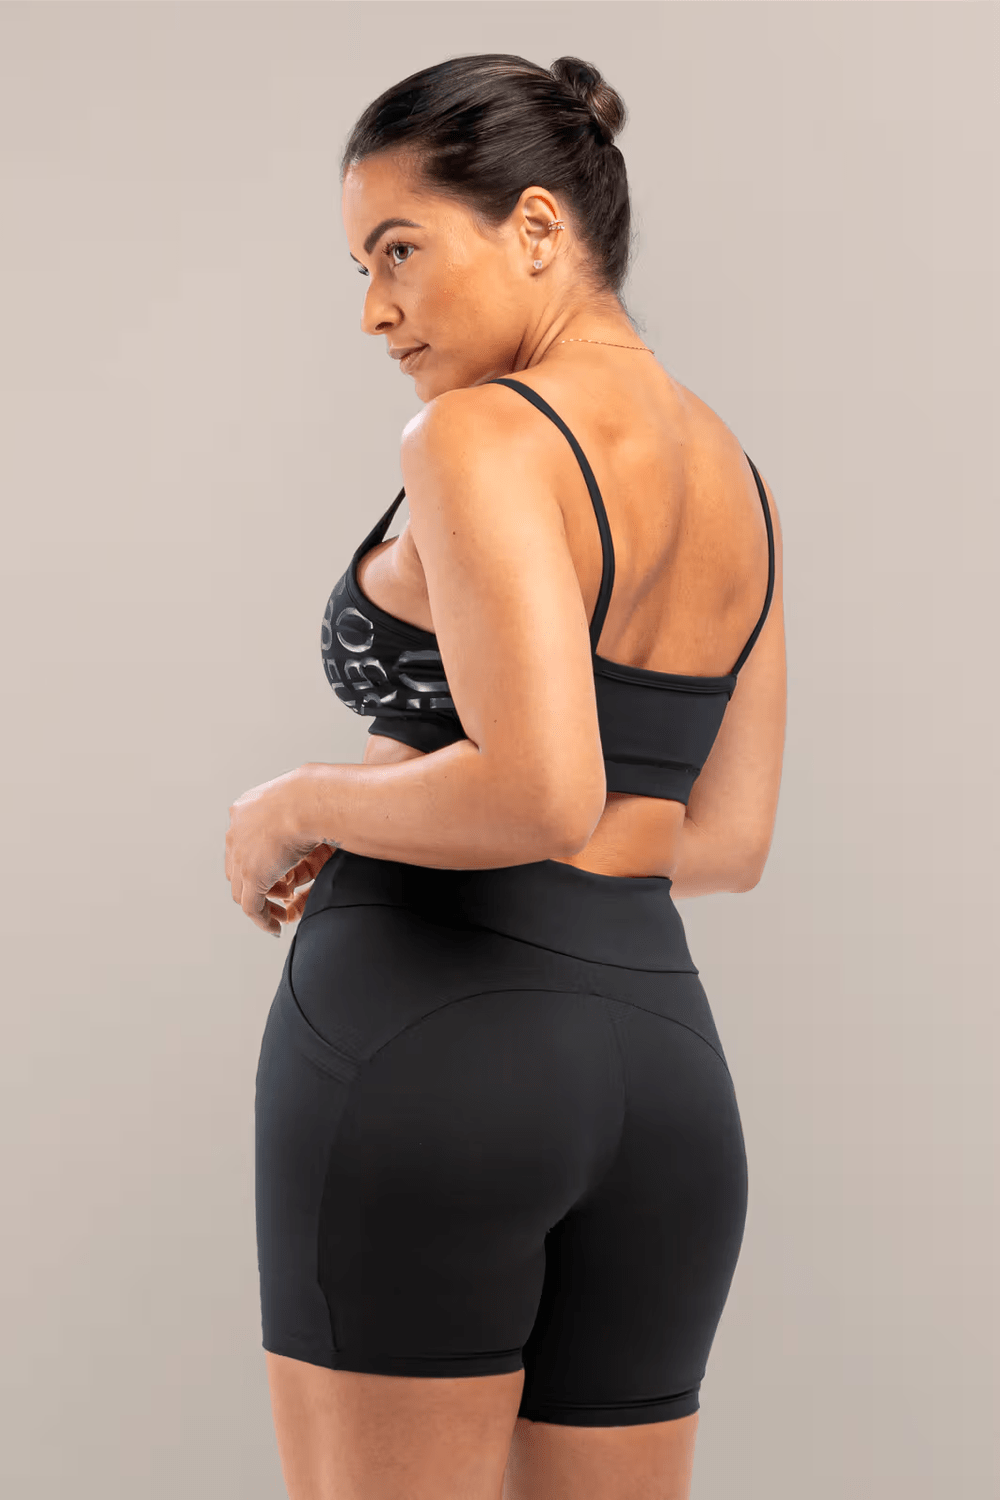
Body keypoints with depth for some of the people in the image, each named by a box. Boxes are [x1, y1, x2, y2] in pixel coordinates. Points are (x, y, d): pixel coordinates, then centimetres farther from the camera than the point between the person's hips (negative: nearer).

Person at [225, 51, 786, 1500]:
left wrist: (303, 807, -7)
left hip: (427, 1041, -8)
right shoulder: (734, 475, 14)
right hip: (663, 1065, 8)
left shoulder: (486, 435, -11)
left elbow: (538, 793, -24)